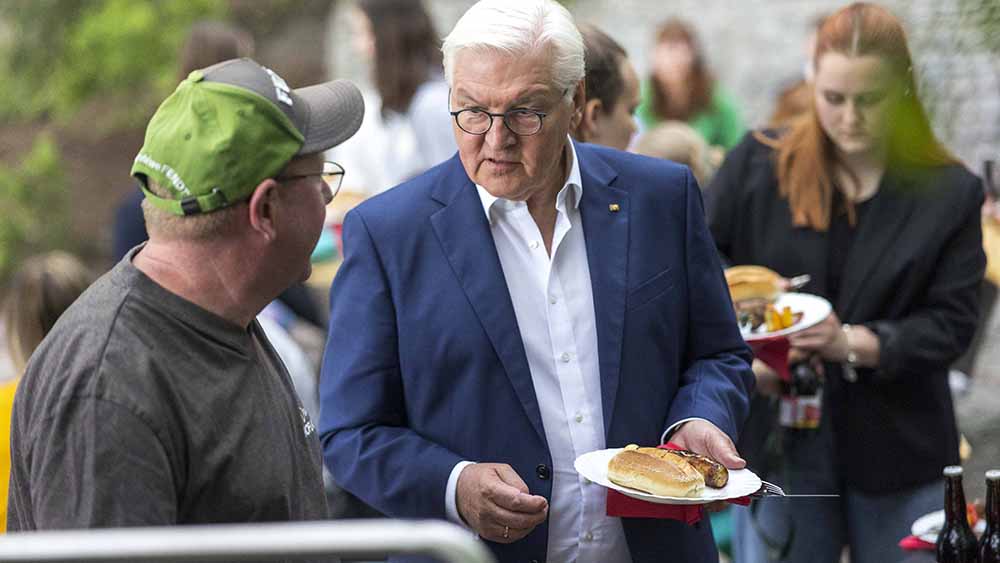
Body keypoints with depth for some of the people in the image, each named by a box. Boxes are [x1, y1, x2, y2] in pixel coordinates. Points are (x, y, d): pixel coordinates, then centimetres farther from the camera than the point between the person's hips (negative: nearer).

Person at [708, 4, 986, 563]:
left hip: (900, 455, 0)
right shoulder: (757, 164, 0)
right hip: (782, 445, 0)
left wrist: (855, 344, -19)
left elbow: (952, 322, -4)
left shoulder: (950, 191, -2)